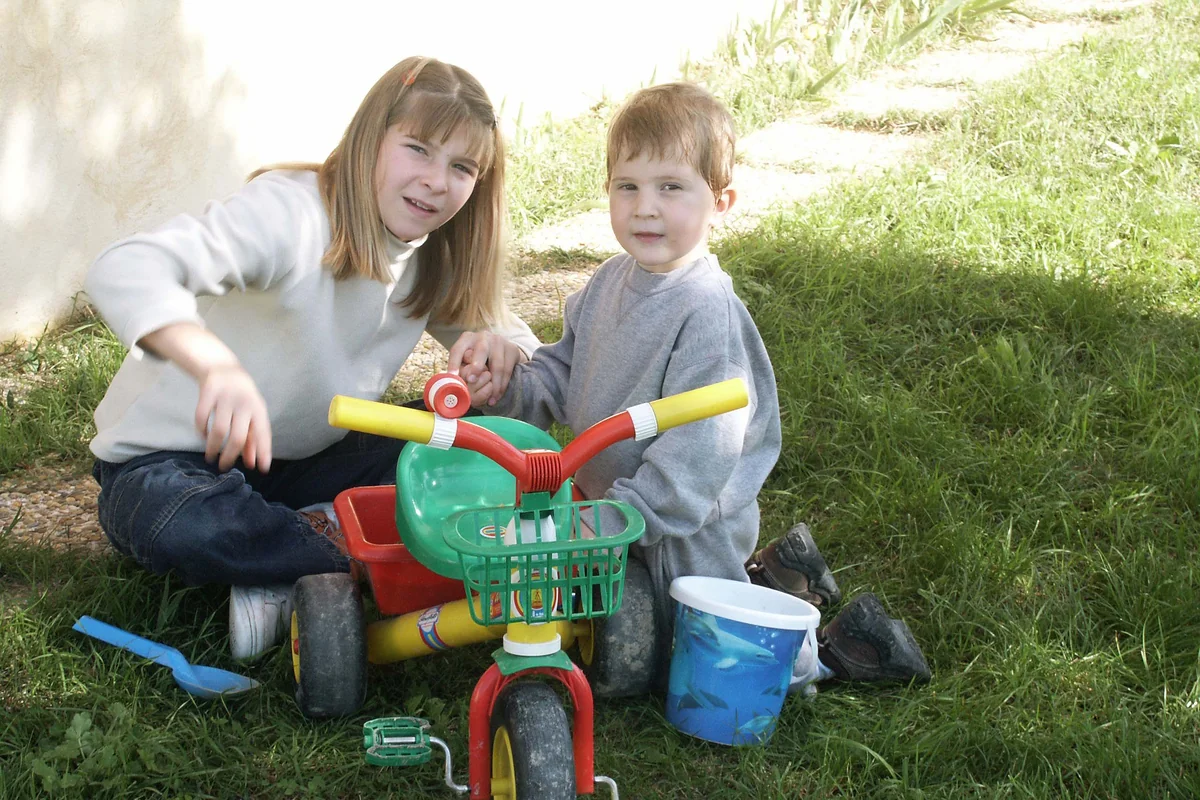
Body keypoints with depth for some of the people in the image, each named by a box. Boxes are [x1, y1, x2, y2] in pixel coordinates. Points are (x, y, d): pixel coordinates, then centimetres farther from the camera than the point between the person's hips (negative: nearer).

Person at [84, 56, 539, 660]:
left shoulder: (437, 260, -1)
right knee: (184, 527, -41)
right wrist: (219, 364, -61)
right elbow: (123, 271, -41)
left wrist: (498, 344, -22)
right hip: (169, 459, -6)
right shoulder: (290, 212, -26)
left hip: (298, 464, 6)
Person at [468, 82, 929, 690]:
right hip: (616, 501, 9)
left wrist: (611, 521, -33)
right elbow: (564, 367, 13)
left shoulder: (708, 314, -29)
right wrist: (509, 389, -6)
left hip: (693, 532, -9)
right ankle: (772, 572, 38)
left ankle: (833, 647, 15)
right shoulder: (612, 282, -1)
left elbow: (696, 458, -32)